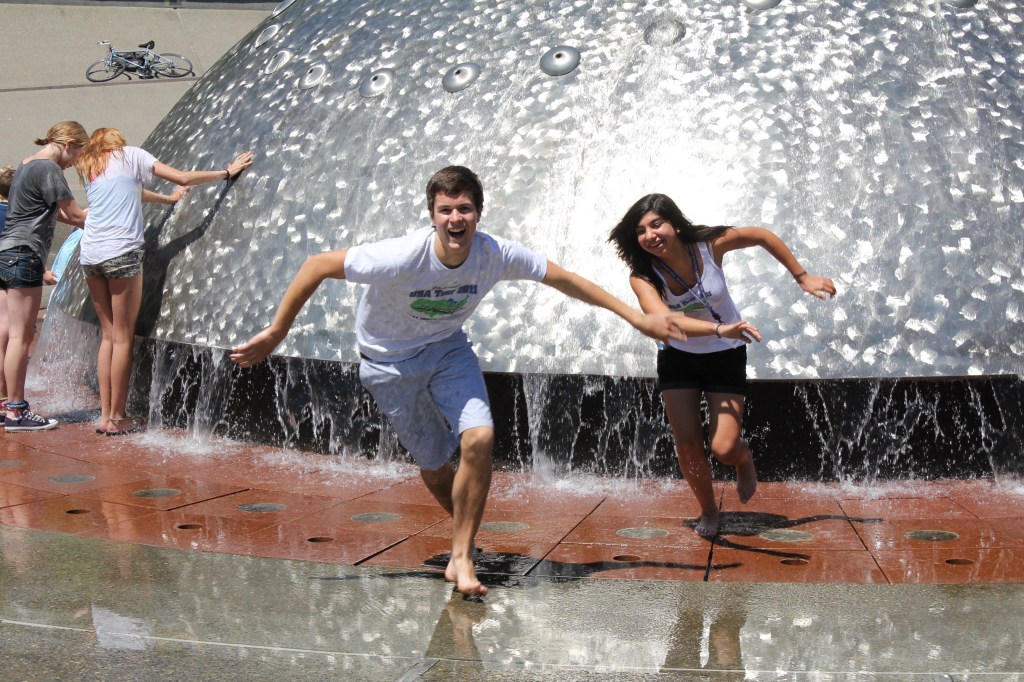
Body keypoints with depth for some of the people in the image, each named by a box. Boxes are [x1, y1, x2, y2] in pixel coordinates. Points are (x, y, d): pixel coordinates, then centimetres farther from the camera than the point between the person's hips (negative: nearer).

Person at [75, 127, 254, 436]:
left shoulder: (88, 167, 20)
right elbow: (183, 178, 0)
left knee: (108, 334, 12)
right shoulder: (130, 155, 4)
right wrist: (227, 172, 9)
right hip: (121, 253, -6)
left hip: (90, 254, 6)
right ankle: (116, 418, 1)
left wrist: (167, 198, 45)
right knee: (123, 337, 0)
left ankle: (105, 415, 10)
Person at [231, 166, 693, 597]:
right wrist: (276, 332, -21)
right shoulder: (400, 259, -34)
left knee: (480, 439, -20)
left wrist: (636, 318, -7)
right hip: (389, 362, -2)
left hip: (447, 349, 3)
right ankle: (468, 535, 35)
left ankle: (461, 557, -5)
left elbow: (564, 279, -10)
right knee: (434, 468, 3)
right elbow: (317, 266, -24)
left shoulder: (497, 255, -23)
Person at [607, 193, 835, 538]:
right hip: (677, 358, 1)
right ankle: (708, 512, 26)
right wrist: (720, 329, -56)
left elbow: (763, 236, -5)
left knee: (724, 449, -11)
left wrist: (802, 277, -1)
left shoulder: (709, 244, -23)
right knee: (687, 446, -2)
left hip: (726, 357, -1)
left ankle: (744, 457, 27)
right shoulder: (642, 276, -24)